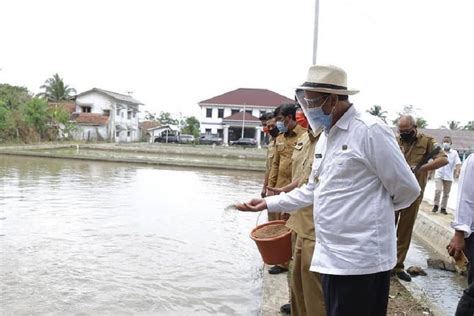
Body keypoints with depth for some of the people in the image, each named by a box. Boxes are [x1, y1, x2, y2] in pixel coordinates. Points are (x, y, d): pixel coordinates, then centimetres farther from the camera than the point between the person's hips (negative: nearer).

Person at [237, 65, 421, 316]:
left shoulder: (369, 130, -15)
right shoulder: (325, 137, 13)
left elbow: (407, 189, -11)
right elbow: (313, 190, 18)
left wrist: (377, 208, 7)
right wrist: (268, 203, 12)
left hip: (361, 260, -8)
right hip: (332, 257, 8)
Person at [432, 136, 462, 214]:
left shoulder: (454, 153, 1)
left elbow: (458, 163, -9)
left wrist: (457, 172, -26)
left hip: (449, 176, 1)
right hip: (439, 175, -1)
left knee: (446, 193, 7)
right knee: (438, 190, -15)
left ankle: (443, 208, 18)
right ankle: (436, 205, 2)